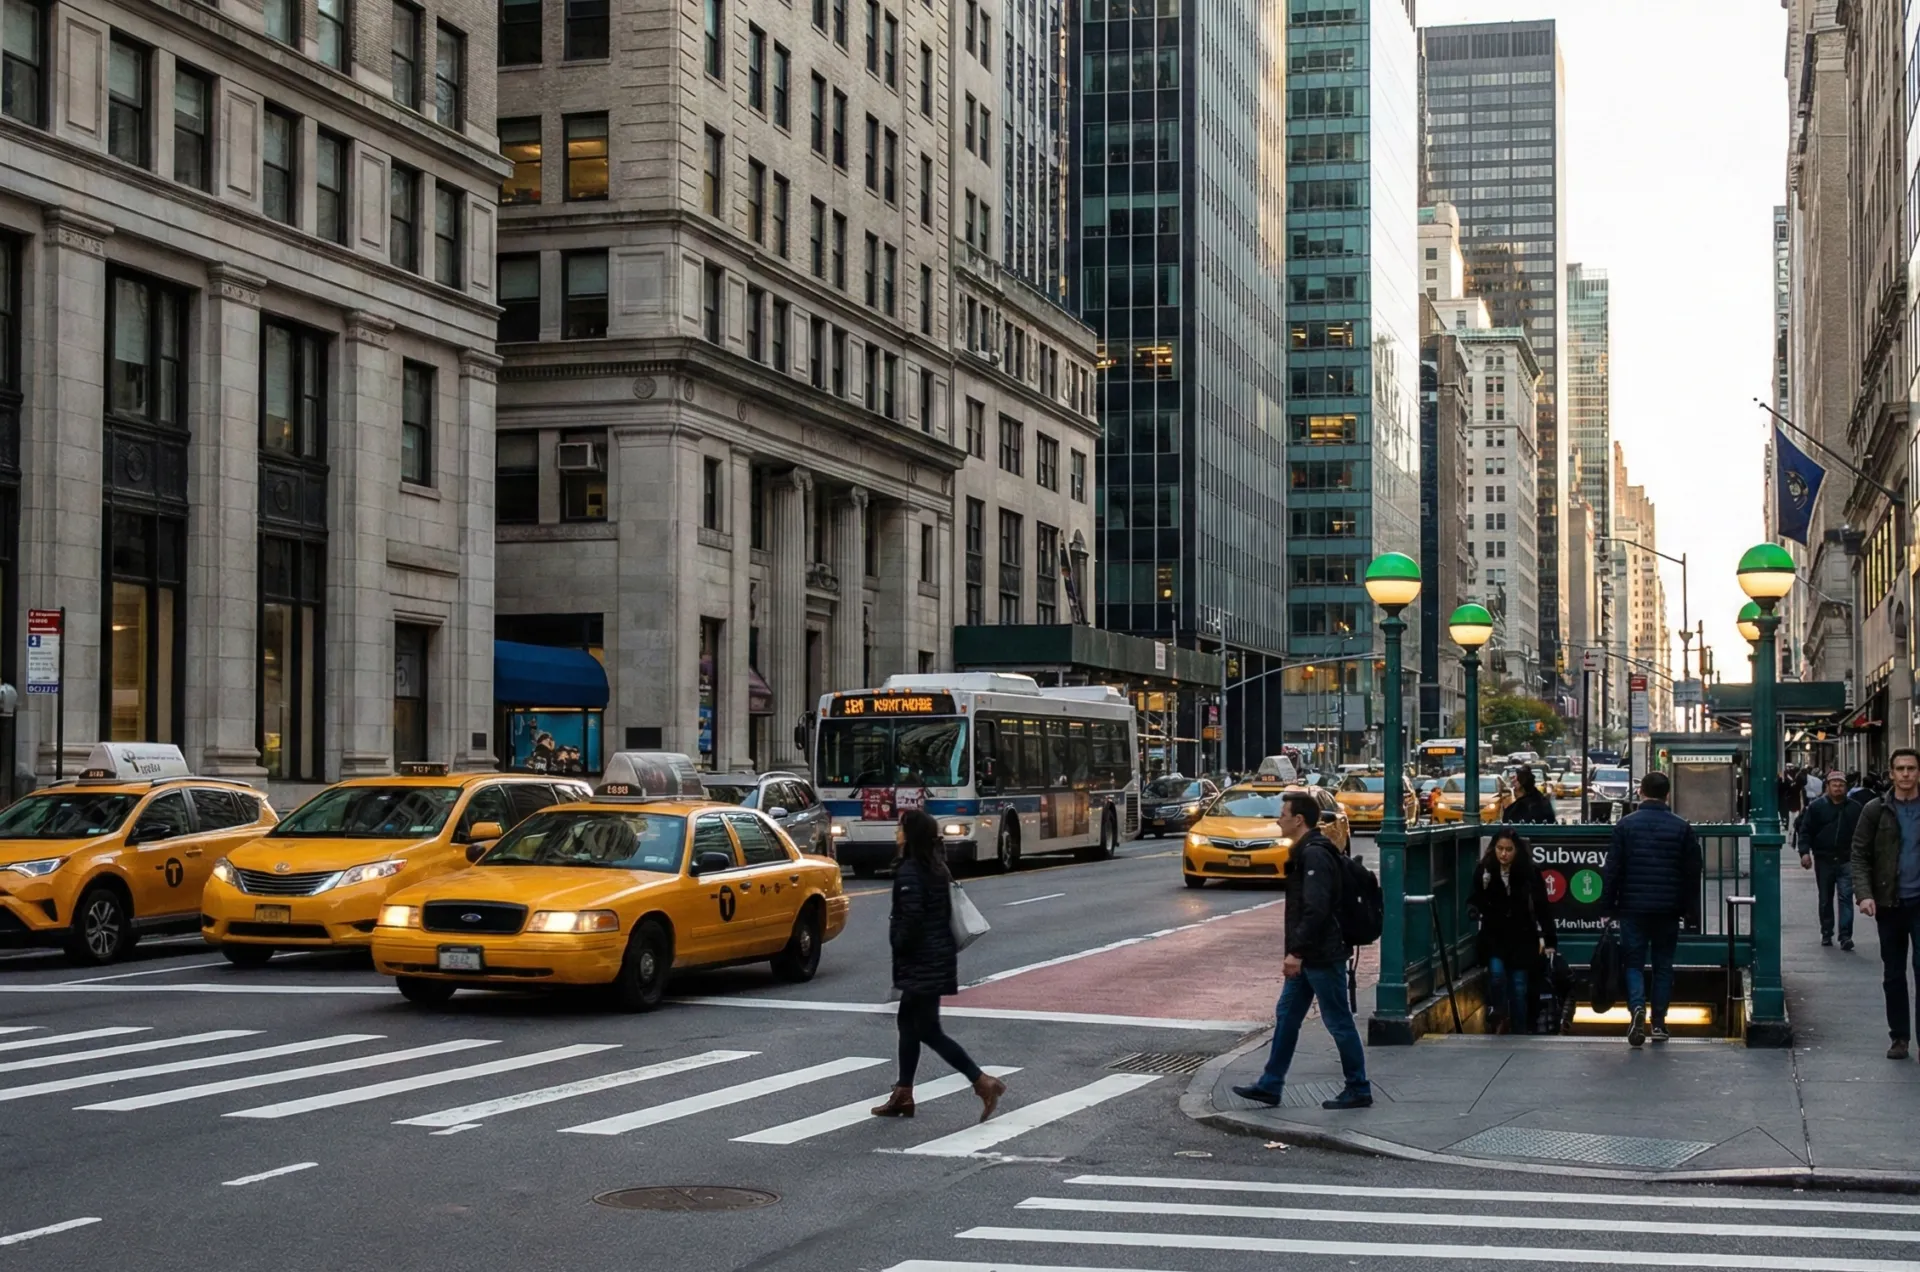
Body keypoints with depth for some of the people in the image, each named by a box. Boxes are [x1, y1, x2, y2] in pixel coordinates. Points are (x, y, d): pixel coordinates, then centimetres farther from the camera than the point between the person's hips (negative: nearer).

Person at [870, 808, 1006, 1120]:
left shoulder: (909, 871, -18)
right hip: (938, 957, 10)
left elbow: (912, 918, -24)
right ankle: (903, 1095, 21)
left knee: (928, 1030, -5)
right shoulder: (936, 867, 10)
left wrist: (898, 943, -7)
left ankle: (983, 1083, -9)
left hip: (922, 962, -10)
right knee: (908, 1022, 16)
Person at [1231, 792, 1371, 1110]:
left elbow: (1315, 910, -26)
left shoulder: (1315, 856, -19)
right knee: (1286, 1016, 12)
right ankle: (1270, 1086, 17)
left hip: (1323, 957, -11)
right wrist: (1296, 952, 19)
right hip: (1307, 957, 11)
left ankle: (1359, 1091, 9)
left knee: (1339, 1023, -1)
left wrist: (1296, 951, -26)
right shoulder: (1304, 853, 14)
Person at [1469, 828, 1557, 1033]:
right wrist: (1473, 907, -15)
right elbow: (1477, 899, 9)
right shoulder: (1484, 871, -4)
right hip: (1493, 936, 1)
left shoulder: (1529, 873, -8)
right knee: (1496, 972, -21)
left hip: (1521, 937, -1)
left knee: (1518, 986, 2)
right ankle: (1500, 1018, 4)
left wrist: (1548, 941, -7)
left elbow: (1542, 908, -4)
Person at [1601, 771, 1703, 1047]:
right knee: (1663, 964, 11)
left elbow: (1612, 869, -3)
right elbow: (1692, 873, 4)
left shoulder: (1625, 825, -3)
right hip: (1668, 909, 1)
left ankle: (1638, 1007, -20)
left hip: (1633, 907, -1)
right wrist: (1691, 910, 11)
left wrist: (1607, 906, 3)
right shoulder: (1681, 828, 2)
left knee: (1633, 962, 4)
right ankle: (1659, 1023, 10)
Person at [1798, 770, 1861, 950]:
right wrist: (1804, 852, -13)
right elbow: (1805, 830, 0)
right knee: (1825, 899, 11)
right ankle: (1826, 933, 23)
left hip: (1846, 860, -1)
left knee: (1846, 896, -11)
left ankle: (1845, 935, -13)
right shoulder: (1816, 807, 2)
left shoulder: (1855, 808, 6)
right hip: (1823, 860, 1)